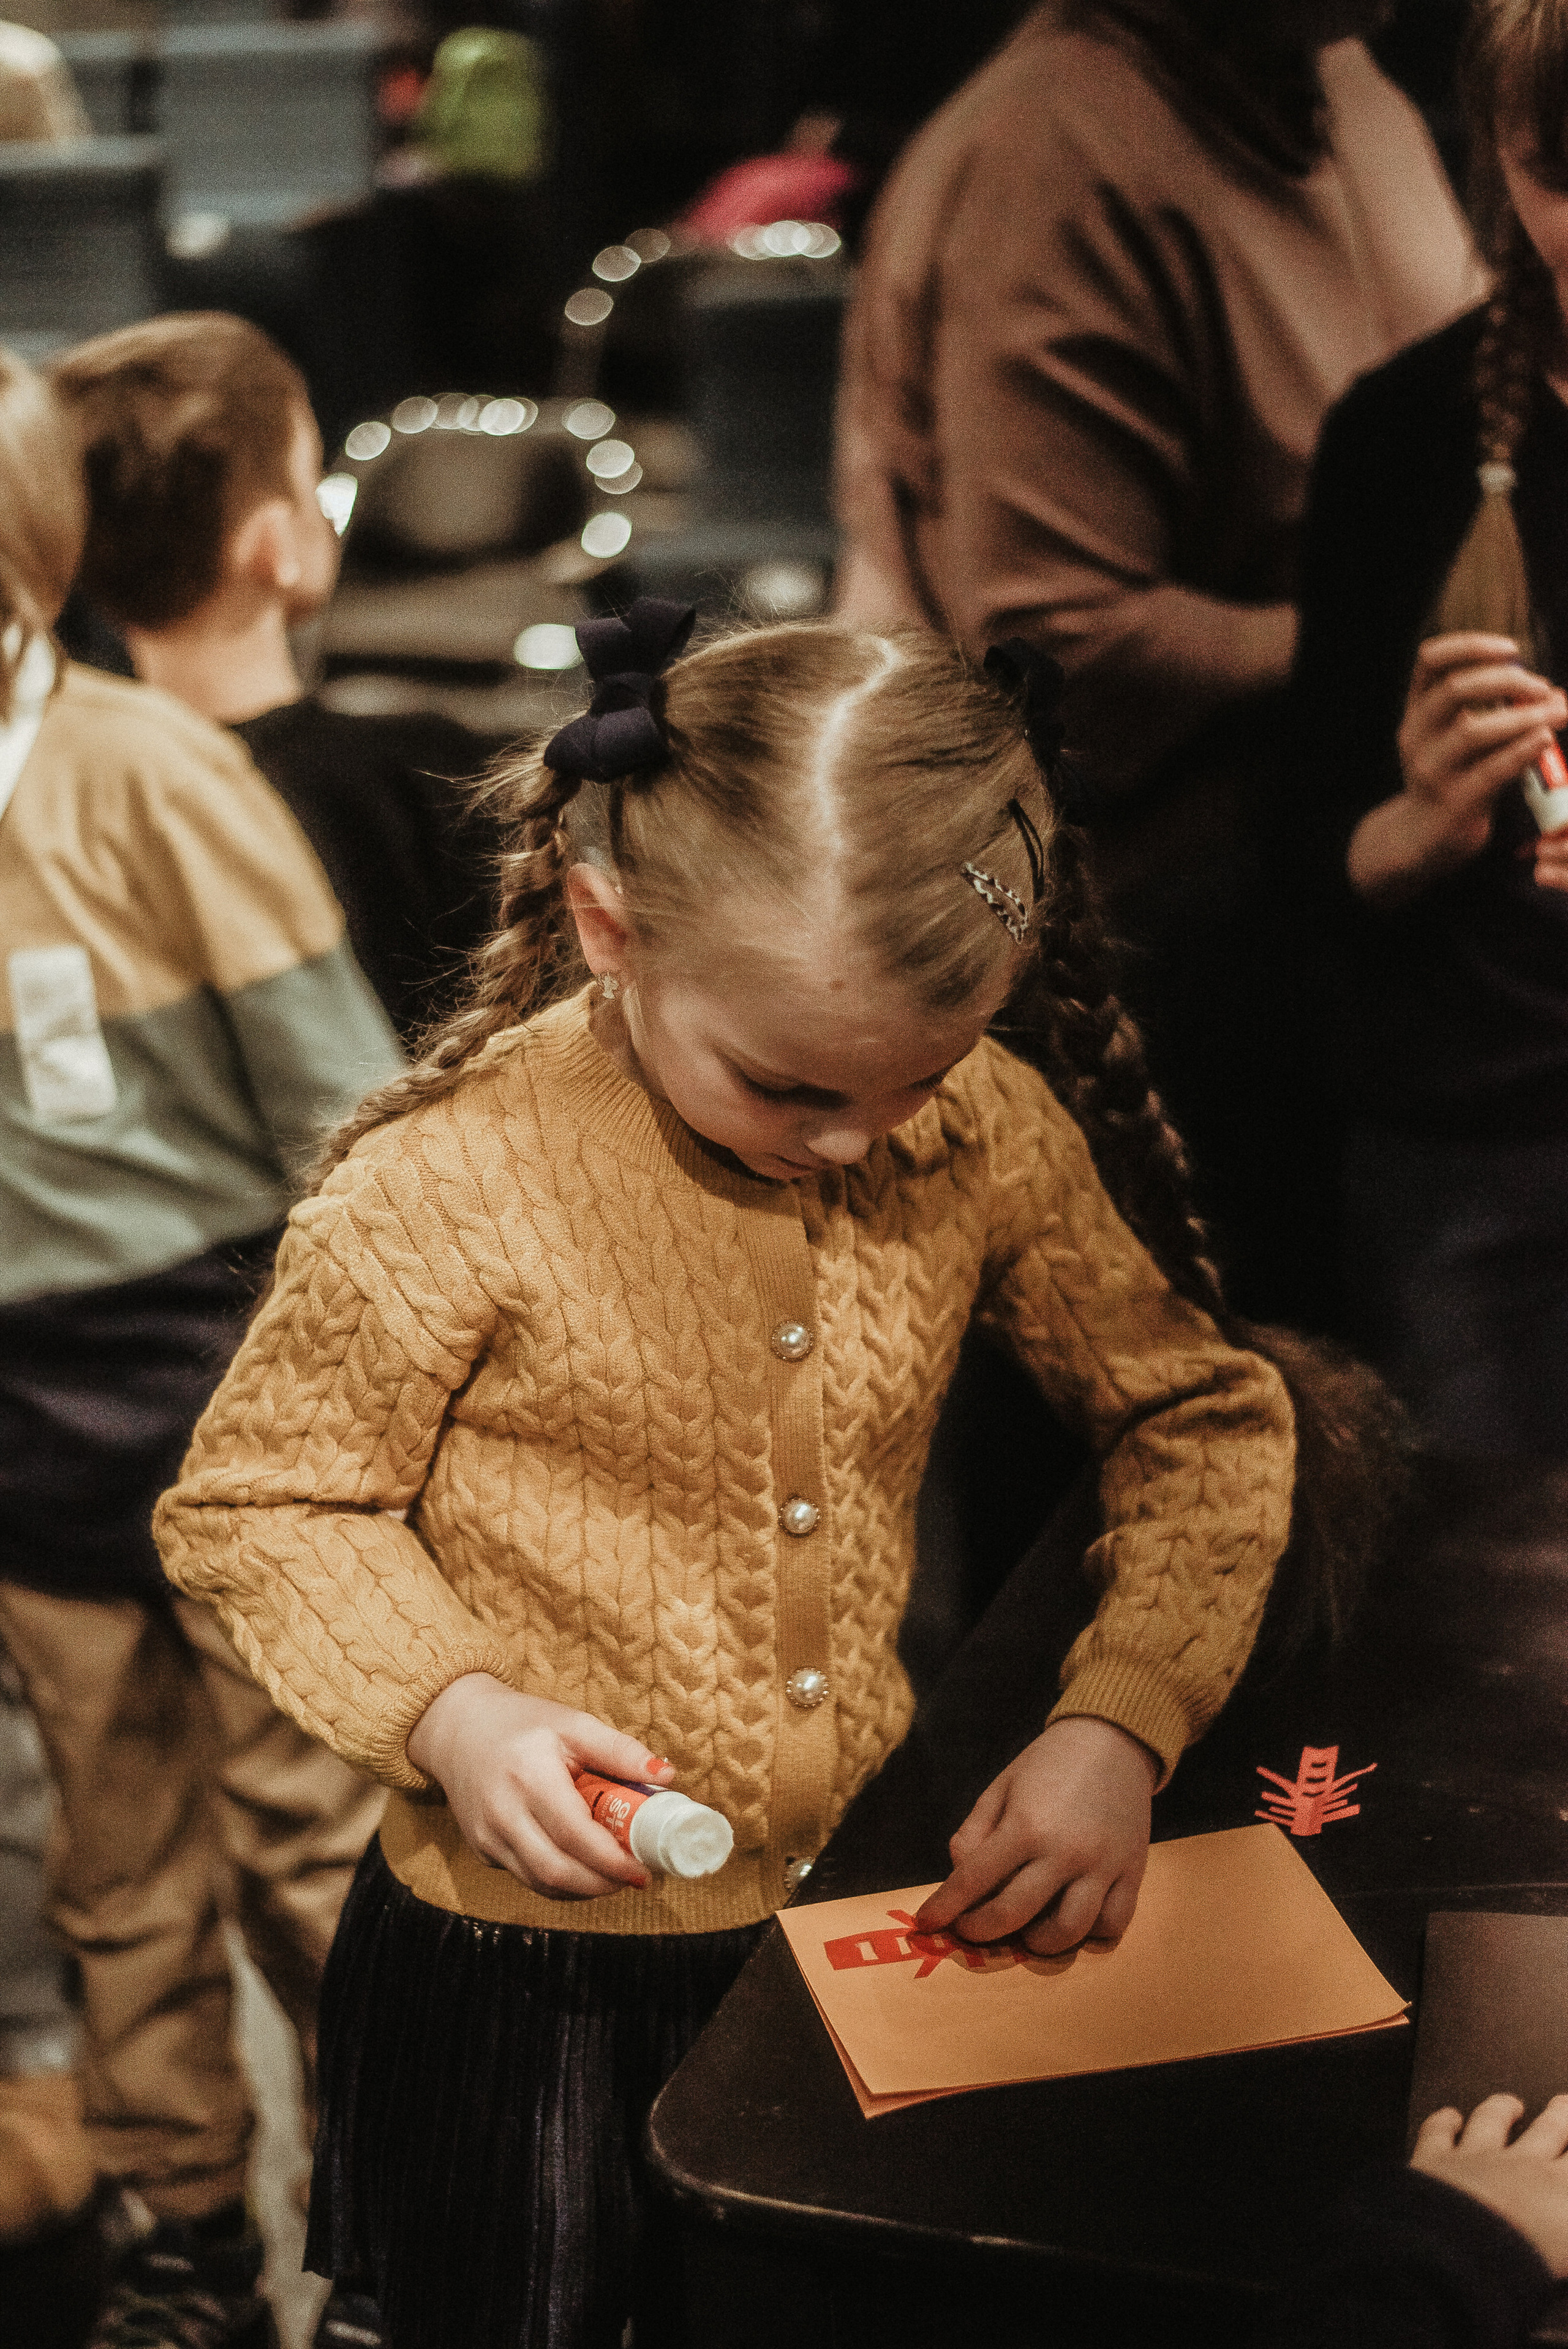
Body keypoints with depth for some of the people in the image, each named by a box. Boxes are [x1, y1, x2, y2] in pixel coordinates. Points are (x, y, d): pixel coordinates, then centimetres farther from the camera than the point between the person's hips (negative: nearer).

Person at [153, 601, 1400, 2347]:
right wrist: (454, 1707, -26)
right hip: (537, 1969, -4)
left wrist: (1119, 1723, -13)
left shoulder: (981, 1127, -10)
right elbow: (248, 1505, -10)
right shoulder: (446, 1192, -22)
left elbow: (1206, 1416, 1)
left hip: (864, 1920, 4)